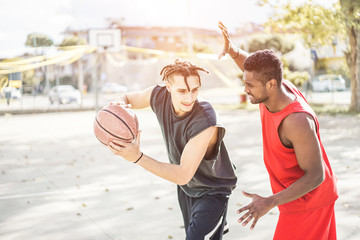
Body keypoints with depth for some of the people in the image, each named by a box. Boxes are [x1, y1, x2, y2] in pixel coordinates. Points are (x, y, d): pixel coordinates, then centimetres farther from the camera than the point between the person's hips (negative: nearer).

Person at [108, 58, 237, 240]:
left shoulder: (204, 121, -38)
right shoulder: (159, 96, -22)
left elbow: (183, 175, -37)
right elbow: (128, 98, -1)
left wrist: (138, 157, -47)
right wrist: (121, 103, -27)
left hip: (212, 191, -6)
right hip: (185, 188, 6)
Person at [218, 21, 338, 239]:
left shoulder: (297, 121, -36)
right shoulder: (278, 86, -12)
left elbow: (315, 175, -30)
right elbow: (255, 71, 11)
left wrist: (270, 202, -40)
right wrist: (233, 51, -11)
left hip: (307, 201, -9)